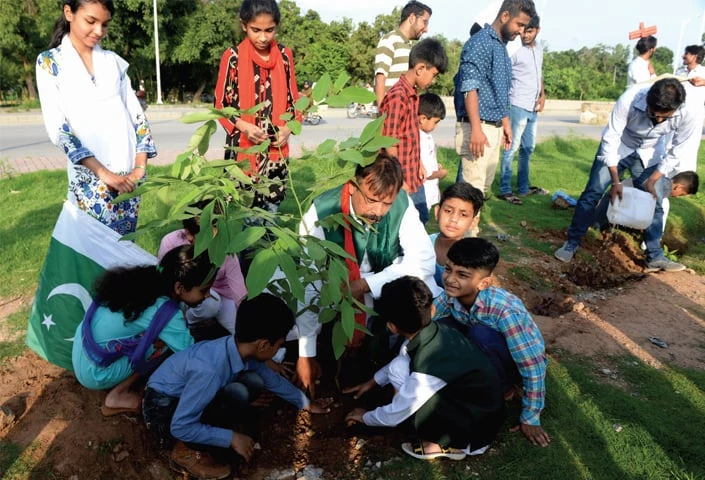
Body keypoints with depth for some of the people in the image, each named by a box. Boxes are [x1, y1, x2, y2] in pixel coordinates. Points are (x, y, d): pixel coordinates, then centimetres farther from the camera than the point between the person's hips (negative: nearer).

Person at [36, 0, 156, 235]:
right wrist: (103, 172, -15)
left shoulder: (113, 61, 12)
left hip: (128, 174, 3)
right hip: (89, 177, -3)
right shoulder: (50, 62, 2)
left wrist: (140, 166, -4)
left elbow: (136, 115, 9)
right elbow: (57, 128, -6)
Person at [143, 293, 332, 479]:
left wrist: (306, 404, 21)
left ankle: (205, 435, 2)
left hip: (187, 395, 7)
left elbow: (272, 379, 9)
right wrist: (232, 438, -23)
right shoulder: (209, 370, -36)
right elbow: (180, 427, -29)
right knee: (237, 395, -28)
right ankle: (188, 451, -8)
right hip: (163, 410, -7)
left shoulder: (242, 349, -11)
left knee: (253, 381, -10)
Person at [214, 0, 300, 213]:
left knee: (272, 208, 8)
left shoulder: (285, 56, 5)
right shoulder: (232, 57, -3)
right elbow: (221, 104, 0)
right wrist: (243, 126, -16)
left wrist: (289, 127, -6)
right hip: (242, 147, -2)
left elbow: (293, 99, 12)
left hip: (276, 148, 3)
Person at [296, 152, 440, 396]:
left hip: (384, 279, 1)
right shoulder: (321, 212, -29)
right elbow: (309, 286, -29)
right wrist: (306, 354, -26)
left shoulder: (402, 204, -23)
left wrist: (365, 284, -31)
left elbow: (423, 260, -22)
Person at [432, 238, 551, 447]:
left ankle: (503, 388, -6)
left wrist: (529, 419, -23)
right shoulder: (450, 295, -21)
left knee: (481, 333, -35)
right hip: (486, 357, 5)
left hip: (521, 362, -5)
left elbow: (534, 368, -30)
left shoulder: (505, 311, -37)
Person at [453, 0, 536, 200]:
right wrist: (476, 129, -27)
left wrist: (505, 123, 23)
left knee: (484, 187, 12)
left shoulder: (501, 46, 17)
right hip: (478, 127, -10)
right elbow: (470, 88, -20)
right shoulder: (480, 42, -11)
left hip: (495, 128, 10)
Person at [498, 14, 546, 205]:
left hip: (533, 107, 8)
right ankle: (505, 190, -2)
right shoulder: (514, 50, -12)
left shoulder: (539, 48, 12)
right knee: (512, 148, -7)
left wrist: (542, 95, 11)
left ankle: (523, 187, 24)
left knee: (528, 148, 14)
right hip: (518, 106, -8)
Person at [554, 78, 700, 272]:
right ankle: (572, 243, 1)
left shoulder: (686, 118, -30)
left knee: (654, 203, 0)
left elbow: (674, 154, -12)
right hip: (617, 148, -2)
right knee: (592, 193, -9)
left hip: (647, 155, 2)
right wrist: (616, 181, -24)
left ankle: (655, 257, 12)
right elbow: (610, 139, -26)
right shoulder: (629, 100, -37)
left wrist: (651, 181, -15)